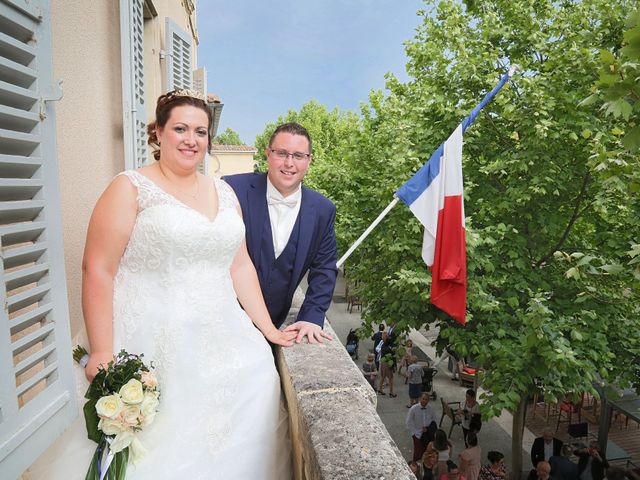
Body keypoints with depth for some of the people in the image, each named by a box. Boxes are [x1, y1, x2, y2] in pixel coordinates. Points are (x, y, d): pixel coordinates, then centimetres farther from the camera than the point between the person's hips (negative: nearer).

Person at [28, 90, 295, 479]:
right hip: (154, 348, -4)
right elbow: (98, 270, -8)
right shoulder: (130, 188, -4)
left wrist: (267, 328, 9)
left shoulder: (224, 192, 12)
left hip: (223, 343, 5)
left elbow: (240, 265, 12)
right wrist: (102, 353, -13)